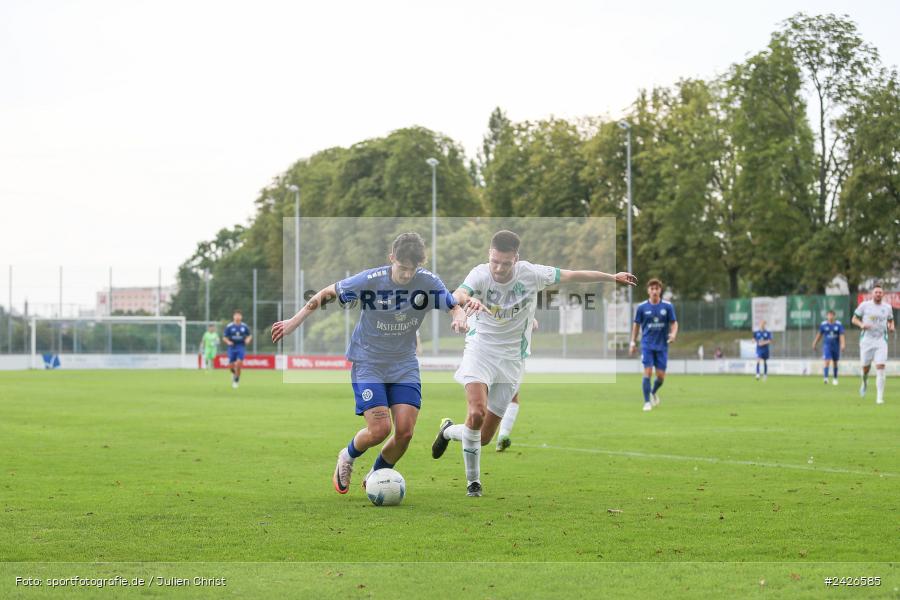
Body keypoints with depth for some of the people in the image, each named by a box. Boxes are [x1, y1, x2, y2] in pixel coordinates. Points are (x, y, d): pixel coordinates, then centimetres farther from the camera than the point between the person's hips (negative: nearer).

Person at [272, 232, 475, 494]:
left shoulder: (429, 282, -12)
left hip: (405, 365, 3)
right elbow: (328, 293, -6)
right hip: (368, 362, -3)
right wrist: (295, 321, -5)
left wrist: (460, 316, -29)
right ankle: (347, 457, 20)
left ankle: (376, 476, 21)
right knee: (380, 429, -15)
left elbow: (456, 306, -4)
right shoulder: (369, 280, -18)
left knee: (405, 431, -9)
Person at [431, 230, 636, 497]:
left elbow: (572, 276, 3)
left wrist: (612, 277, 10)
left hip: (512, 357, 2)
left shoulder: (530, 273, -10)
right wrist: (465, 298, -60)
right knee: (477, 413, -27)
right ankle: (473, 481, -7)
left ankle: (449, 430, 37)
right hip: (480, 349, -2)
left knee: (485, 436, 2)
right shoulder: (480, 274, -16)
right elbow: (457, 295, -36)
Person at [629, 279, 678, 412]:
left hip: (662, 345, 1)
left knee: (661, 376, 3)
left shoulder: (668, 306, -1)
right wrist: (633, 342, 7)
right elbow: (636, 325, 9)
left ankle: (653, 392, 34)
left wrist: (673, 334, -16)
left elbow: (674, 323, 4)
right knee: (648, 372, -12)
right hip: (647, 344, -1)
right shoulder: (642, 307, -1)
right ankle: (647, 402, -3)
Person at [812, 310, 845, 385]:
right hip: (827, 345, -1)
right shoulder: (823, 324, -1)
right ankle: (826, 378, -20)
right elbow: (819, 335, 10)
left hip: (836, 346, 1)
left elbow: (842, 335, -7)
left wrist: (843, 344, -20)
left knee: (835, 363, 12)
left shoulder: (838, 324, -3)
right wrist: (814, 344, 14)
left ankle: (835, 379, 26)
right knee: (827, 361, -15)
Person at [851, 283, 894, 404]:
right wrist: (861, 325, -15)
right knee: (865, 367, 6)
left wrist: (891, 327, -1)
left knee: (880, 368, -12)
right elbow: (854, 319, 5)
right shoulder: (864, 305, 0)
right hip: (866, 340, 0)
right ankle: (865, 383, 43)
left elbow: (890, 320, 21)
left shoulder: (887, 307, 6)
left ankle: (880, 397, -12)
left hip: (881, 341, 0)